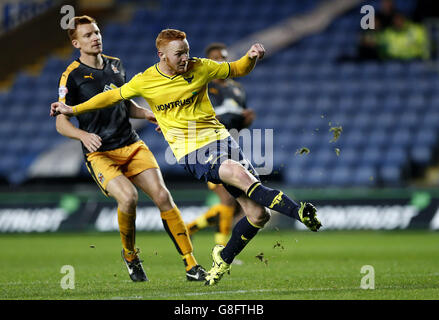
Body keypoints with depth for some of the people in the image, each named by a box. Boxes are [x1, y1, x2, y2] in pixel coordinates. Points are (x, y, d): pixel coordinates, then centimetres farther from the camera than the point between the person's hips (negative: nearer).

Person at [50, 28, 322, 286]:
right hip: (191, 152, -3)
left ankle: (225, 257, 21)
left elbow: (236, 70, 14)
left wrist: (251, 57, -8)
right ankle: (298, 212, -35)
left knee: (258, 215, -3)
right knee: (239, 174, -34)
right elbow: (113, 96, 13)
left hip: (219, 138, 3)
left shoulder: (200, 68, 1)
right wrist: (73, 109, 15)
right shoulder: (145, 82, -3)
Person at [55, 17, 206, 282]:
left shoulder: (116, 65, 12)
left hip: (132, 145, 5)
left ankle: (192, 265, -9)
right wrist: (83, 135, -26)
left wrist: (147, 114, 5)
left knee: (162, 195, -11)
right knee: (128, 196, -28)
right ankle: (130, 256, 0)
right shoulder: (72, 76, -5)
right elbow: (61, 122, -6)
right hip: (100, 154, -5)